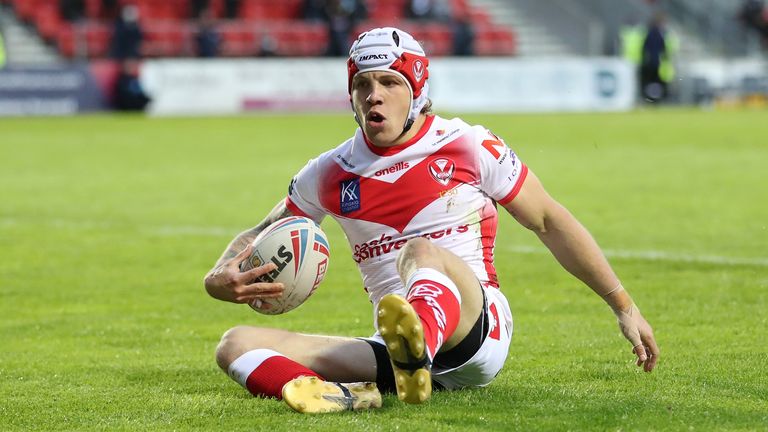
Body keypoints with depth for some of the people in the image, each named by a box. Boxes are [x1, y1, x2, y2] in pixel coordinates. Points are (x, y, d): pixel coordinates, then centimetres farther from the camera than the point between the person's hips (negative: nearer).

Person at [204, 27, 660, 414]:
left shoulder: (468, 147, 3)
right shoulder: (332, 174, 11)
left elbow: (550, 222, 9)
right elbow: (262, 236, 21)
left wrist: (624, 307, 9)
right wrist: (221, 279, -3)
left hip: (480, 330, -4)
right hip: (395, 349, 4)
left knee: (421, 252, -37)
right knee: (238, 344, -16)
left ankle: (418, 350, -72)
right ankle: (338, 394, -49)